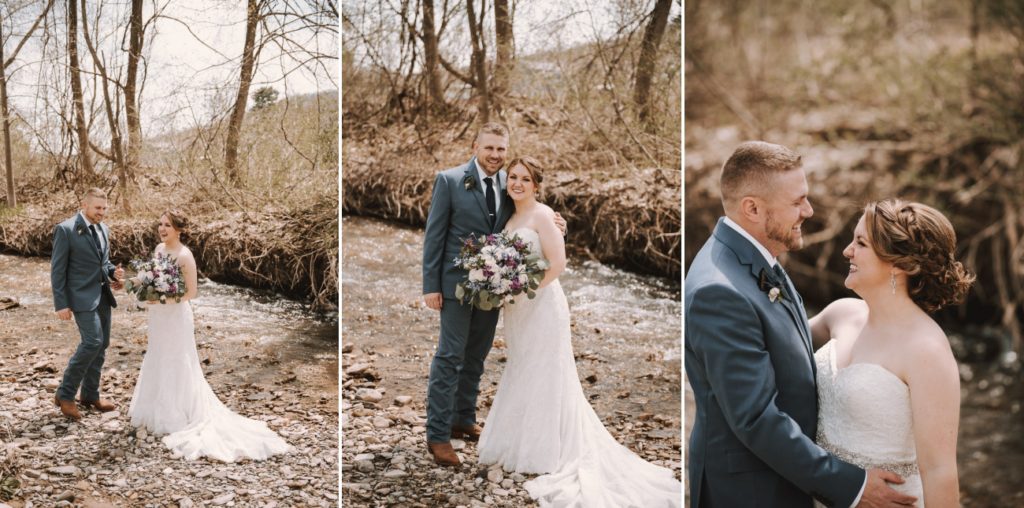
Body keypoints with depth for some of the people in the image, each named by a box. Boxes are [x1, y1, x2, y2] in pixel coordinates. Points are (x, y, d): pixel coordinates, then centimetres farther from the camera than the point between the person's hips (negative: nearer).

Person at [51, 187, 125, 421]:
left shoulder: (103, 229, 10)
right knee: (93, 342, -16)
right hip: (82, 296, -8)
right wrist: (61, 304, -14)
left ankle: (90, 394, 24)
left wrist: (113, 271, 0)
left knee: (101, 345, 10)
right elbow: (57, 269, -11)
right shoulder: (65, 229, -12)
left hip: (103, 295, 8)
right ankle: (65, 394, -2)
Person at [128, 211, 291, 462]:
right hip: (158, 316, 8)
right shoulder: (159, 249, 4)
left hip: (176, 316, -8)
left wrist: (163, 299, -22)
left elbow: (192, 291, -18)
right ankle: (158, 413, 31)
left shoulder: (184, 256, -19)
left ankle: (176, 419, 15)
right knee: (156, 364, 17)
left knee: (175, 367, 2)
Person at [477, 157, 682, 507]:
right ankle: (525, 444, 27)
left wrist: (525, 290, -19)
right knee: (522, 377, 15)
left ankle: (548, 453, 10)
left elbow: (558, 263, -18)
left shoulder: (542, 214, -11)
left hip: (541, 305, -8)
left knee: (543, 378, 0)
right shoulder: (510, 218, 13)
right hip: (517, 309, 8)